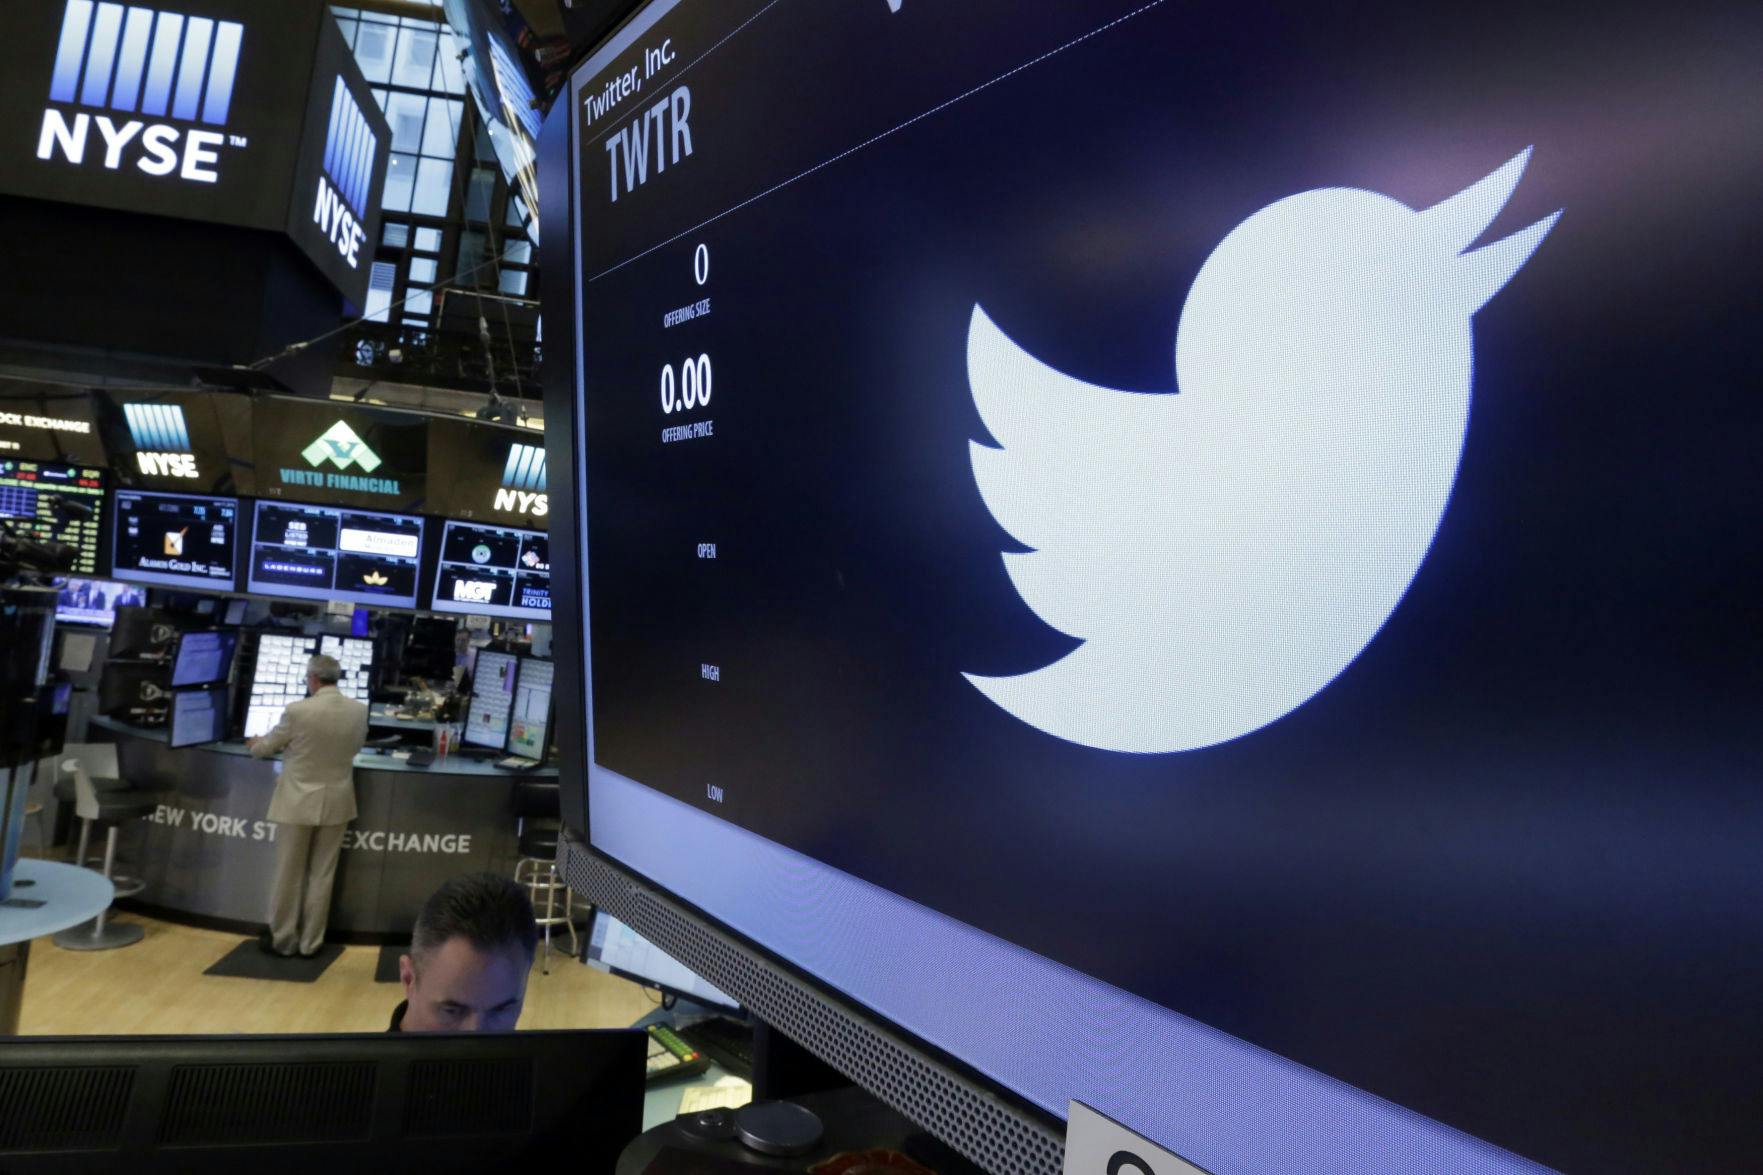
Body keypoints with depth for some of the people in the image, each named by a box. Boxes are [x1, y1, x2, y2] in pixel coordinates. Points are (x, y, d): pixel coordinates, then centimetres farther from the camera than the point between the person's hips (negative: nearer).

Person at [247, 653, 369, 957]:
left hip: (299, 802, -3)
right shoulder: (359, 711, -5)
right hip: (336, 802, 3)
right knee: (322, 874, 11)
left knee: (288, 874, 10)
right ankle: (311, 942, 18)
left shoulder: (297, 710, -16)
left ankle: (283, 941, 22)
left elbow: (267, 746, 2)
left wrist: (254, 744, 25)